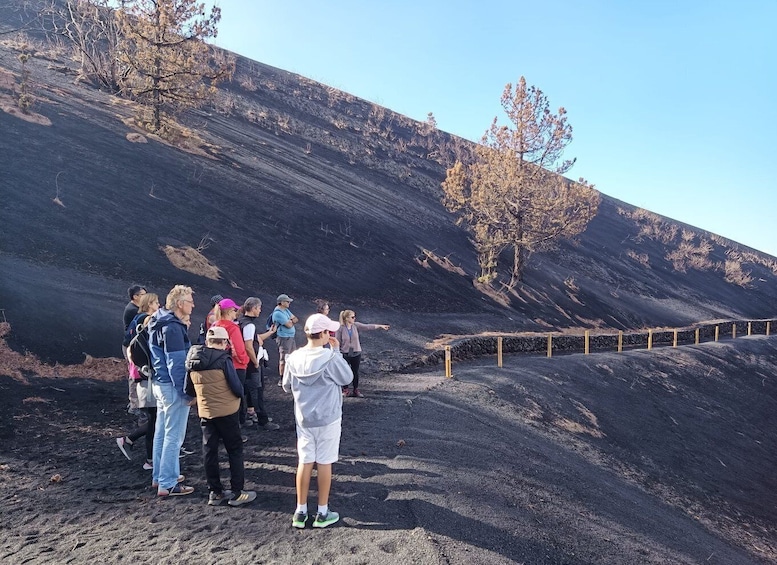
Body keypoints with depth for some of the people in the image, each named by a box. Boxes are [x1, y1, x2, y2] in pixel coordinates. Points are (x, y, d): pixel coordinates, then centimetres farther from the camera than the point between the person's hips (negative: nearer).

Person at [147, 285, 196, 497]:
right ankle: (167, 484, 4)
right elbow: (176, 363, -22)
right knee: (173, 436, -3)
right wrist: (186, 392, -19)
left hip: (159, 383, 10)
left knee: (162, 432, 18)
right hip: (172, 386, -10)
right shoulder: (172, 328, -20)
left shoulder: (159, 323, 11)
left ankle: (159, 475, 30)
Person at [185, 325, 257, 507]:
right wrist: (239, 394, 6)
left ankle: (214, 492, 21)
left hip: (205, 413, 5)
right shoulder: (223, 359, -16)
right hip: (227, 412, -5)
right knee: (235, 450, 7)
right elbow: (237, 387, -15)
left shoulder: (193, 362, 1)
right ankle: (237, 493, 10)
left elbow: (189, 390, 8)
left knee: (209, 451, 13)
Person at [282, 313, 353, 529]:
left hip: (304, 419, 4)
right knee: (324, 463, 7)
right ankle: (322, 513, 18)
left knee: (305, 462, 12)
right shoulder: (330, 357, -20)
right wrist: (337, 351, -3)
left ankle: (300, 511, 21)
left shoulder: (293, 358, -6)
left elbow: (287, 387, 5)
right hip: (328, 418, -4)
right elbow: (347, 378, -4)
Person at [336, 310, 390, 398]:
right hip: (345, 354, -3)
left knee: (355, 372, 14)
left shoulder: (356, 325, -6)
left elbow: (367, 326, -12)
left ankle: (356, 390, 28)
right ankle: (345, 390, 27)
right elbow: (338, 342, -9)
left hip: (356, 353, 3)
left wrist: (380, 326, -21)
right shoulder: (340, 328, -14)